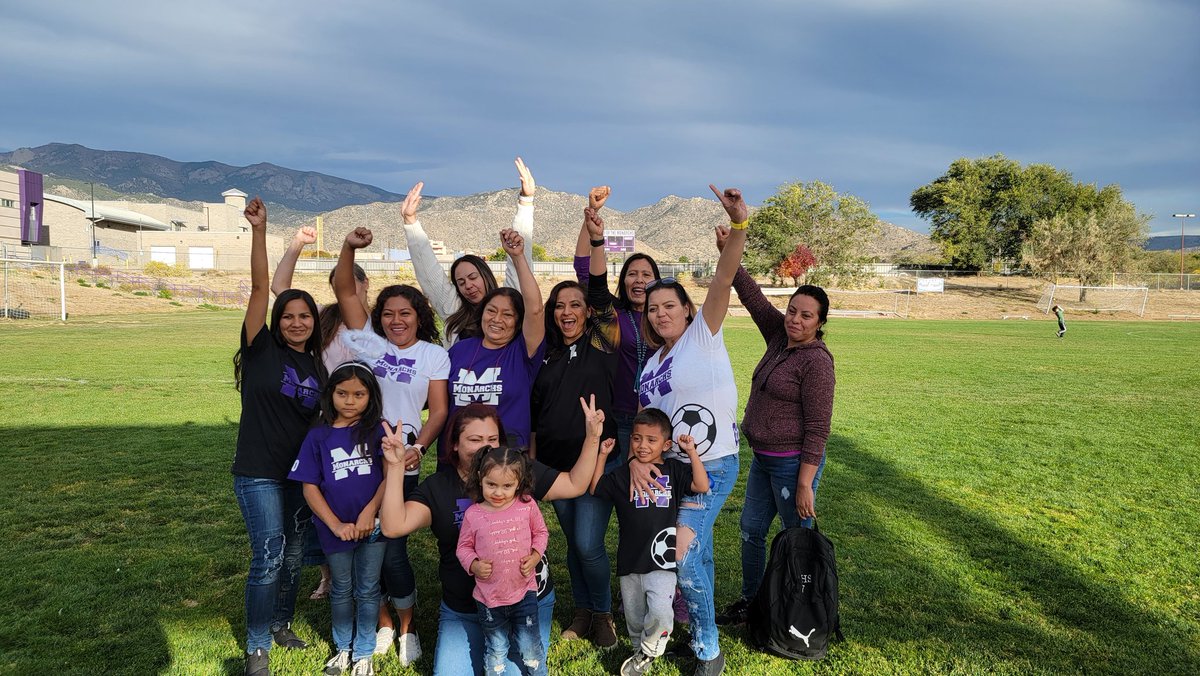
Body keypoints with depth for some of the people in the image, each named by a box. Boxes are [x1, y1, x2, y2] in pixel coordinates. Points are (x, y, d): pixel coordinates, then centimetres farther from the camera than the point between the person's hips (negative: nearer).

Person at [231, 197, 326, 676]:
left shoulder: (317, 366, 8)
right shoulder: (261, 349, -6)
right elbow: (259, 288, -15)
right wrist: (258, 230, -22)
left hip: (303, 473, 5)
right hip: (259, 472, -5)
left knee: (294, 555, 14)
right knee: (269, 555, -9)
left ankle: (280, 624, 34)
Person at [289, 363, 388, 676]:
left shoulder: (377, 431, -4)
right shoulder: (318, 436, -2)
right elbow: (310, 487, -3)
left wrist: (369, 512, -21)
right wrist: (336, 525, -12)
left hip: (373, 525, -1)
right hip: (336, 529, 1)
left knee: (367, 590, 11)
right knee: (341, 590, 18)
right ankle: (342, 648, 38)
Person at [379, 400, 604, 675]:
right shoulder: (437, 487, -4)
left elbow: (575, 485, 1)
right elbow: (393, 526, -16)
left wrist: (592, 439, -10)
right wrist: (396, 467, -23)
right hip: (463, 610, 1)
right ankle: (485, 647, 26)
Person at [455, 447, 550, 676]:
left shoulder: (527, 506, -9)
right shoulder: (473, 515, -11)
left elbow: (541, 533, 6)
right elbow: (464, 547, 3)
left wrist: (535, 556, -9)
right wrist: (473, 565, -15)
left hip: (524, 591, 0)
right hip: (489, 597, 0)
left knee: (531, 648, 10)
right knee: (496, 651, 17)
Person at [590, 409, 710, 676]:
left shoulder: (674, 470, 1)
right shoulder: (622, 476, 7)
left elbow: (702, 486, -9)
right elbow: (595, 488, 10)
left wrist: (691, 452, -12)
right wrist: (601, 456, 3)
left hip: (661, 559, -3)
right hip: (630, 561, 3)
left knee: (660, 611, -22)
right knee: (634, 617, 14)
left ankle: (648, 652, 4)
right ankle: (642, 650, 40)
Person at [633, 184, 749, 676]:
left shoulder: (704, 335, -6)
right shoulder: (653, 361, 12)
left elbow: (724, 279, -20)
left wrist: (738, 224, -32)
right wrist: (637, 459, -11)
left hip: (712, 466, -6)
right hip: (668, 467, 7)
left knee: (683, 553, -14)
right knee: (696, 551, 17)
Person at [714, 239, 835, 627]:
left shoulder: (816, 361, -18)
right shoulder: (779, 336, 4)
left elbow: (818, 429, -19)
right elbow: (752, 295, 7)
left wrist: (805, 484, -20)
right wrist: (728, 254, -5)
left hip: (793, 463, -9)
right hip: (762, 458, 9)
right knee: (751, 529, 17)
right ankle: (750, 601, 33)